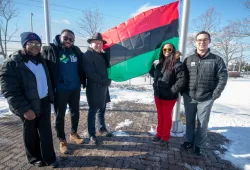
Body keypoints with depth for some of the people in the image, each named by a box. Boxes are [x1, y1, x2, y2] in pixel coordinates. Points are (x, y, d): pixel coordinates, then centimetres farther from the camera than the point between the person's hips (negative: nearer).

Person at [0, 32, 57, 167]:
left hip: (44, 101, 5)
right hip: (29, 105, -5)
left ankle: (49, 157, 25)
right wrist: (24, 109, -21)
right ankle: (34, 157, 34)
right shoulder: (11, 63, -11)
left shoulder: (40, 60, 9)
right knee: (30, 132, 14)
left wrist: (50, 96, 12)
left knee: (45, 130, 11)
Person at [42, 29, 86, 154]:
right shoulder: (50, 50, -8)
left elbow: (82, 67, 14)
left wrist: (83, 81, 8)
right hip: (60, 90, -4)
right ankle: (62, 140, 26)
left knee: (75, 112, 16)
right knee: (60, 116, 8)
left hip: (75, 88, 5)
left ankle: (74, 134, 37)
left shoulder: (76, 51, 6)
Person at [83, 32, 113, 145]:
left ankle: (103, 129, 33)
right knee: (93, 111, 1)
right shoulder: (88, 55, -10)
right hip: (94, 88, -7)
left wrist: (107, 80, -1)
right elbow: (91, 74, -19)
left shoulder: (102, 55, 15)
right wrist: (106, 81, -15)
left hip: (103, 87, 8)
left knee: (102, 110, 17)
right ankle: (92, 135, 13)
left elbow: (108, 67, 16)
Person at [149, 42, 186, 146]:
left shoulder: (177, 64, -14)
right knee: (160, 116, 19)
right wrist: (150, 66, 7)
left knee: (167, 117, 11)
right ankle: (159, 134, 37)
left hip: (169, 97, -6)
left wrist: (172, 91, -20)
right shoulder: (159, 63, 7)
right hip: (157, 95, 6)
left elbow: (181, 81, -21)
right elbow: (154, 74, 23)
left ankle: (165, 137, 28)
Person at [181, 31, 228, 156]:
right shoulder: (188, 60, 4)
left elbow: (223, 78, -3)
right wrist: (183, 92, 0)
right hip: (189, 97, 2)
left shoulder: (217, 60, -1)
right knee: (189, 121, 15)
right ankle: (189, 141, 33)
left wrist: (215, 95, -8)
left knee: (202, 123, 8)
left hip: (206, 99, -1)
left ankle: (198, 145, 27)